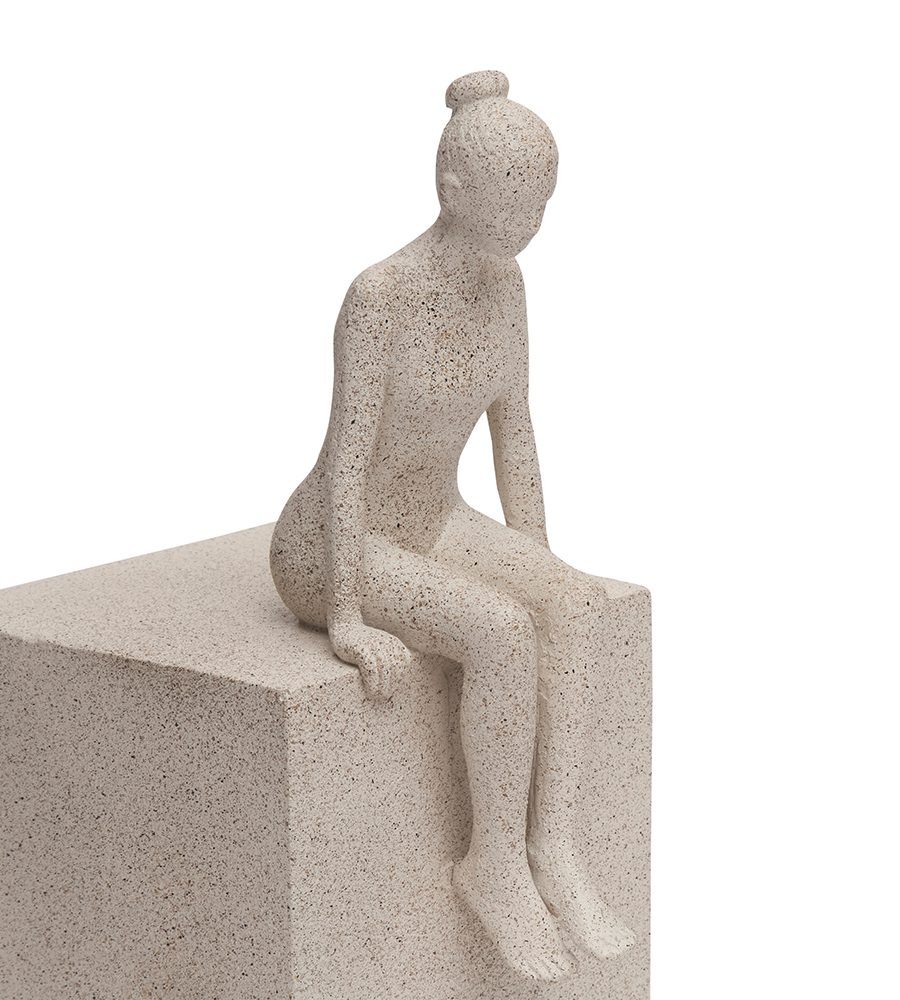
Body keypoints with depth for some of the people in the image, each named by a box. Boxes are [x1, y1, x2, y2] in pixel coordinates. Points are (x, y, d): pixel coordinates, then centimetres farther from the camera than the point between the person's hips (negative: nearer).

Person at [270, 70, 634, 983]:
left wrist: (538, 568, 0)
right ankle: (496, 861, -15)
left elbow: (512, 426, 5)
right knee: (502, 632, -31)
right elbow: (347, 455, -26)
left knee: (578, 603, -21)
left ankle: (551, 845, -20)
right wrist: (348, 620, -27)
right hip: (328, 551, -7)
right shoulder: (379, 295, -27)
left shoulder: (503, 280, -4)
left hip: (427, 526, 7)